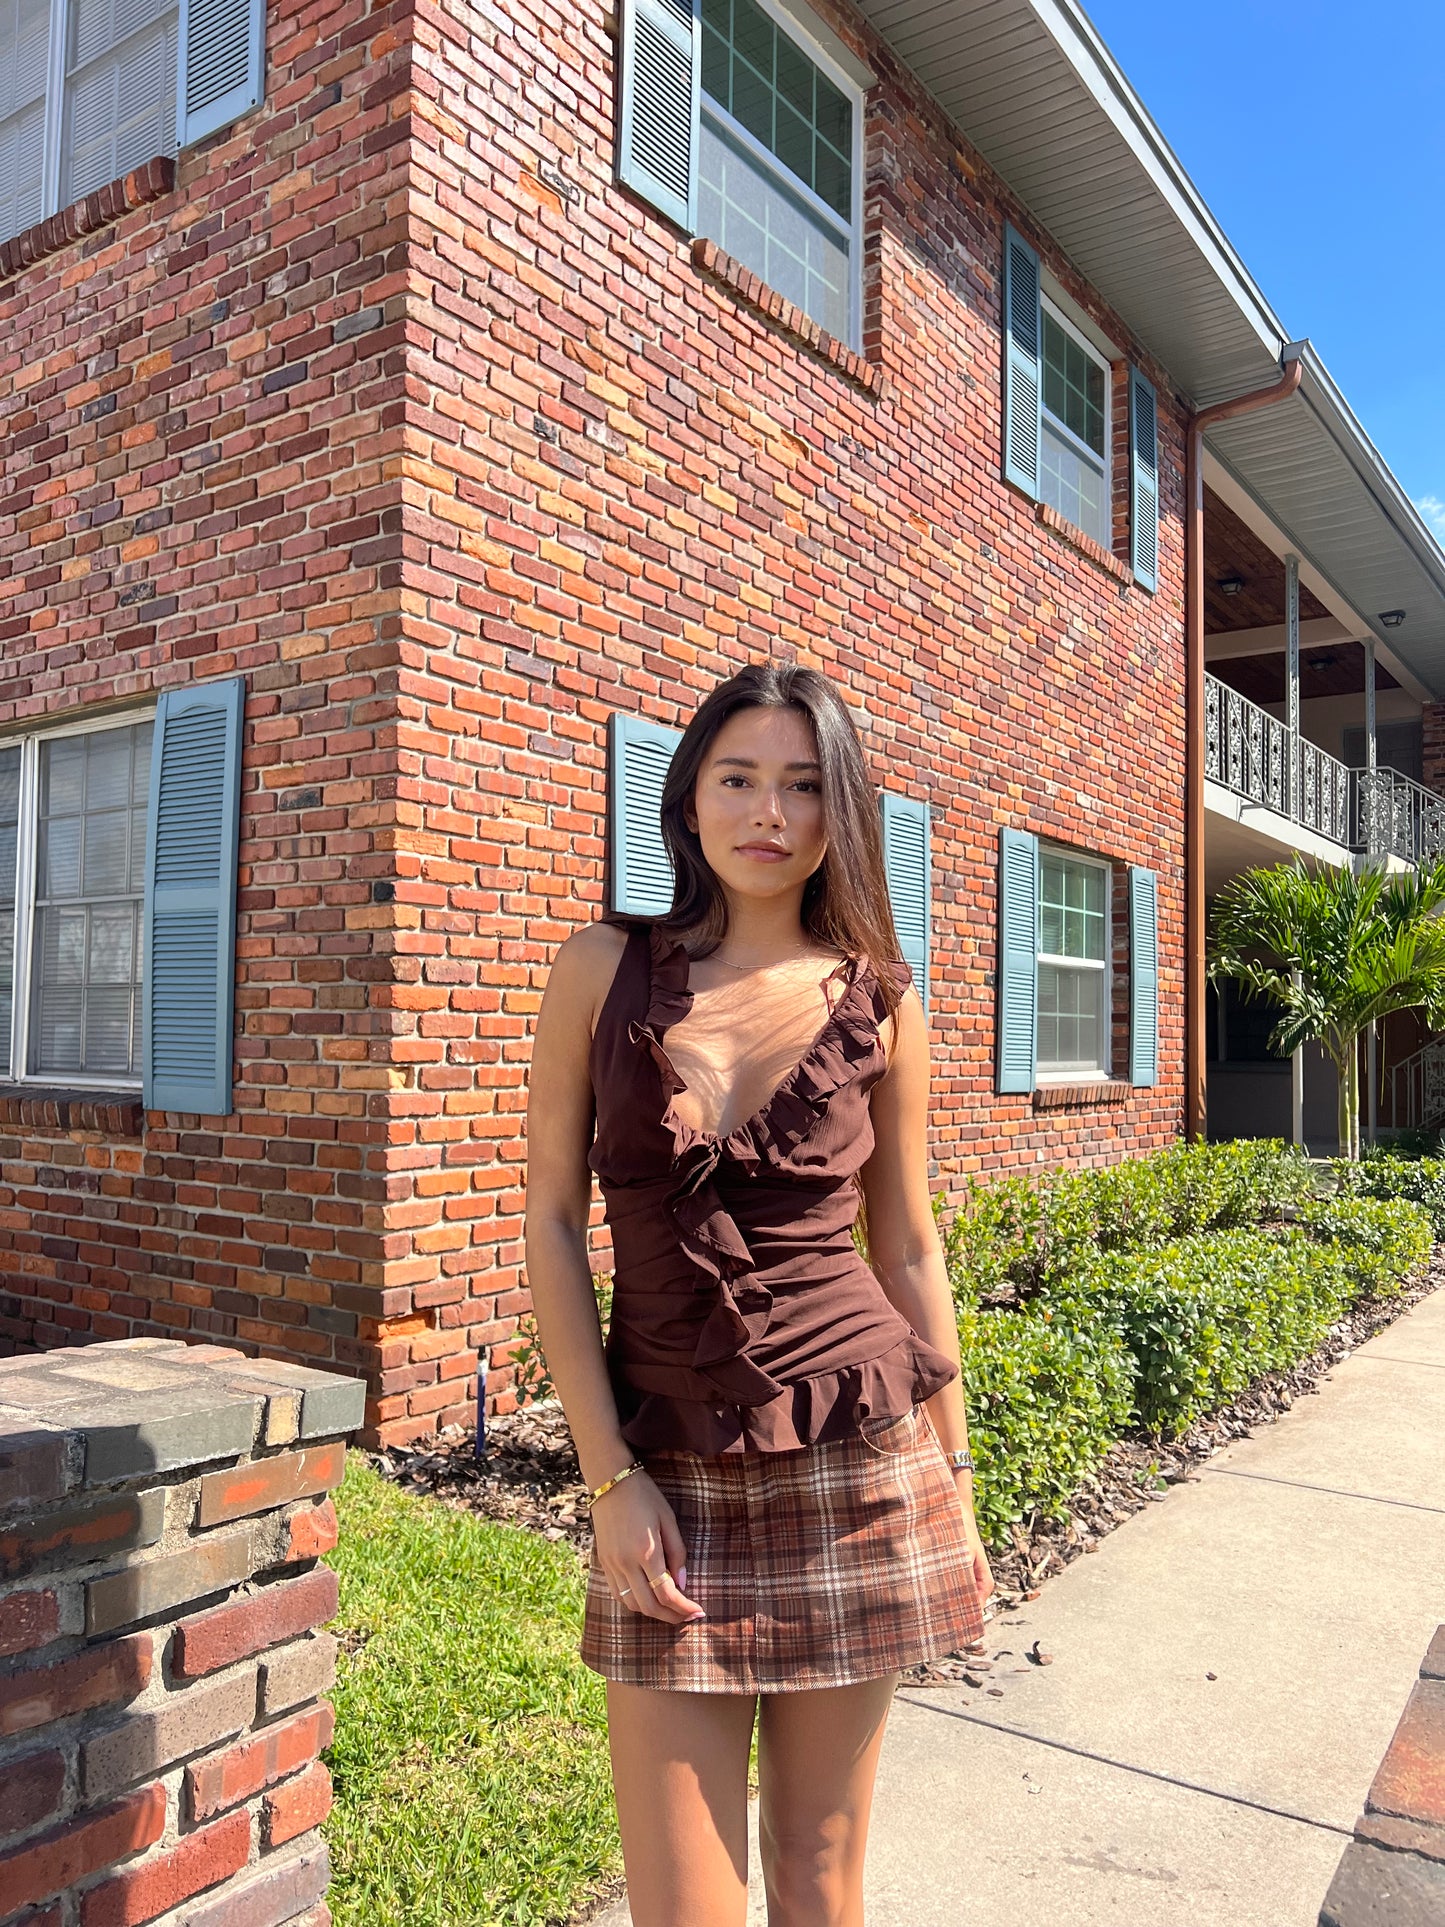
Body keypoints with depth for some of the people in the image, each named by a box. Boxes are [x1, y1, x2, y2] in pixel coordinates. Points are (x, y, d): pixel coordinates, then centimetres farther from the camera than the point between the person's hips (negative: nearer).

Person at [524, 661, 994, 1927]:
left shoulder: (878, 1002, 0)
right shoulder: (604, 970, -2)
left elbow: (909, 1250, 7)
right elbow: (552, 1224, -2)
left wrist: (955, 1482, 9)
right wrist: (611, 1479, -6)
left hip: (857, 1458, 1)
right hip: (670, 1472, 0)